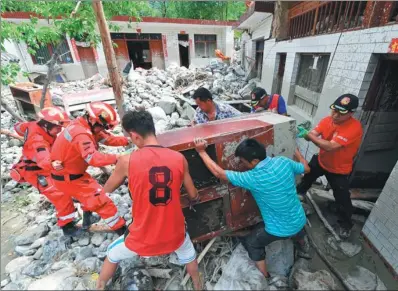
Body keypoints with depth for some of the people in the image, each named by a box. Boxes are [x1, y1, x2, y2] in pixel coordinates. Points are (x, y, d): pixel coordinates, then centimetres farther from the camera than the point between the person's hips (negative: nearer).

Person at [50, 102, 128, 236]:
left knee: (91, 189, 29)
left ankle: (88, 219, 48)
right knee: (100, 199, -5)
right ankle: (121, 228, 7)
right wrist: (115, 158, -46)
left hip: (69, 171, 10)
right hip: (67, 177, -10)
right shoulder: (81, 135, -32)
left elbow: (106, 138, -5)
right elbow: (93, 158, -44)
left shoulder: (85, 125, -3)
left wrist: (126, 140, -15)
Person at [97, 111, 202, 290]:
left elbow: (107, 189, 2)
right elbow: (193, 196, -1)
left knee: (113, 254, 33)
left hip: (143, 235, -1)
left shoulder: (127, 161, -18)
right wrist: (195, 198, 23)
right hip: (174, 232, 2)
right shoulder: (179, 158, -13)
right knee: (188, 254, 37)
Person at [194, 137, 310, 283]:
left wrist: (202, 151, -19)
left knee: (251, 243, 20)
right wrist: (298, 154, 23)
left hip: (280, 230, -6)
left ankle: (265, 277, 36)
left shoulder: (253, 178, -31)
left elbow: (218, 173, -26)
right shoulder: (283, 161, -17)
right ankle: (302, 244, 70)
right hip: (299, 221, 6)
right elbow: (306, 168, 4)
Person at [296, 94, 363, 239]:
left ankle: (346, 224, 34)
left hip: (339, 170, -5)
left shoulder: (354, 128, -33)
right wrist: (303, 132, -45)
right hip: (320, 161, 5)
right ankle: (299, 192, 58)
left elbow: (330, 147, -40)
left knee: (342, 199, 7)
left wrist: (308, 134, -42)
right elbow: (313, 135, -23)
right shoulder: (328, 119, -13)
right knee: (307, 176, 26)